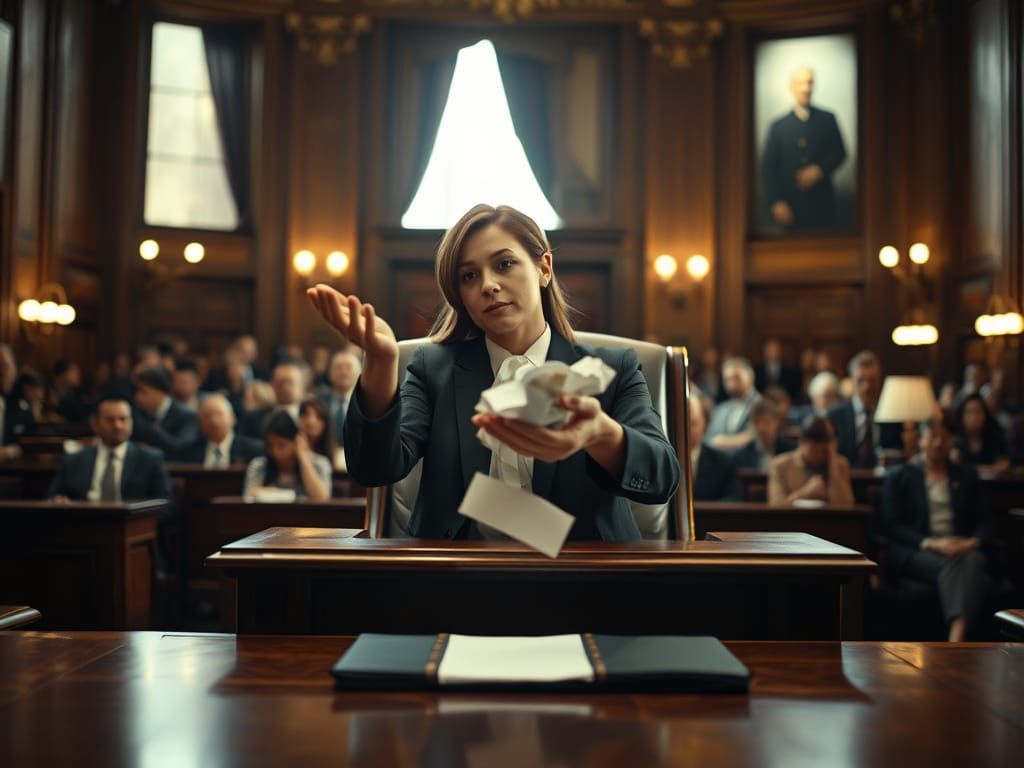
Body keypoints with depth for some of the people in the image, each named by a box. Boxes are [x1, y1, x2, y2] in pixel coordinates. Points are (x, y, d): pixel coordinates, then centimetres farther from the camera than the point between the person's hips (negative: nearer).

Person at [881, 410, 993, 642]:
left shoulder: (967, 476, 26)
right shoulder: (899, 476, 15)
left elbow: (983, 523, 17)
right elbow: (891, 526, 4)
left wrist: (973, 542, -8)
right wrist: (931, 543, -12)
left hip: (962, 550, 3)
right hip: (914, 553, -2)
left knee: (973, 561, -36)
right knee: (949, 564, -37)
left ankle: (957, 638, -57)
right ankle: (959, 645, -56)